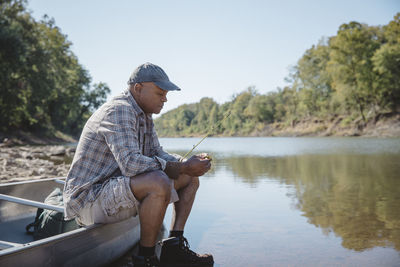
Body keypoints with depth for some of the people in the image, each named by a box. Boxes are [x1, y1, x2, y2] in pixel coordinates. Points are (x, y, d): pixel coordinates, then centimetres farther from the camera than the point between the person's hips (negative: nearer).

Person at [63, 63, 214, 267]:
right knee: (159, 183, -36)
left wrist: (189, 163, -7)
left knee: (189, 178, 8)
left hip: (117, 190, 10)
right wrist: (183, 168, -27)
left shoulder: (144, 115, 10)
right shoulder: (118, 111, -21)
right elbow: (131, 164, -33)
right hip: (89, 198, -10)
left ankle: (174, 246, 2)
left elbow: (157, 154, 11)